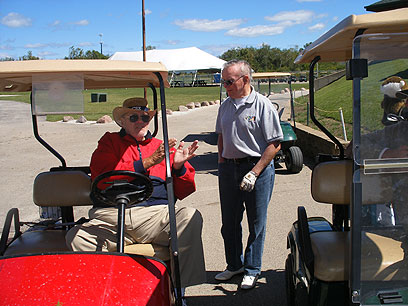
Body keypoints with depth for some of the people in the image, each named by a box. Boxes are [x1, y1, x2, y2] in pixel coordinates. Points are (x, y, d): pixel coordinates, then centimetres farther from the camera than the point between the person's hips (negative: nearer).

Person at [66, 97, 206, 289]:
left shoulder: (163, 147, 23)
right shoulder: (109, 142, 19)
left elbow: (182, 192, 19)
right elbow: (102, 178, -2)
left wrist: (178, 166, -2)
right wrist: (147, 162, -8)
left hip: (154, 215, 1)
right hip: (111, 217, -1)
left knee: (191, 217, -28)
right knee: (76, 237, -29)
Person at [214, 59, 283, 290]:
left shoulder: (263, 105, -10)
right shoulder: (225, 106, 9)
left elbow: (275, 144, -12)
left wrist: (254, 173, -17)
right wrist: (221, 163, 11)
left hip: (257, 167, -6)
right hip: (229, 168, 6)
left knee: (256, 223, 7)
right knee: (229, 222, 14)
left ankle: (252, 270, 23)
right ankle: (234, 265, 32)